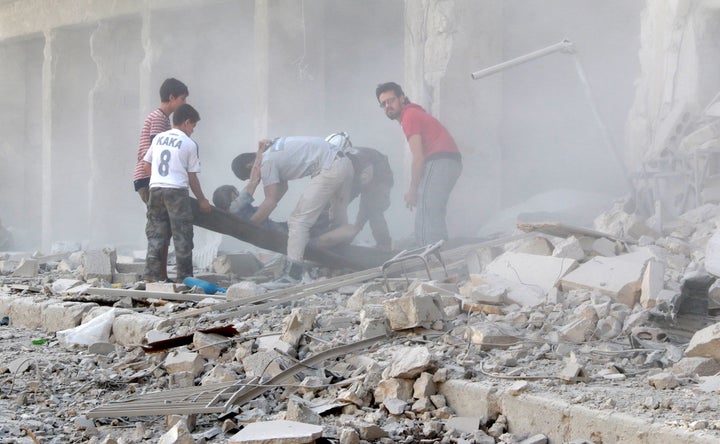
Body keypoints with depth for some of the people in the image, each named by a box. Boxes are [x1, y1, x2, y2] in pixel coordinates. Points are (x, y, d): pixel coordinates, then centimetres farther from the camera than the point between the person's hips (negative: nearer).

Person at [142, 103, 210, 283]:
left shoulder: (158, 138, 11)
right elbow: (192, 177, 0)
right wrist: (202, 200, 10)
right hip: (177, 191, -5)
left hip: (155, 189, 5)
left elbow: (147, 166, 13)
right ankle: (184, 279, 2)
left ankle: (152, 278, 8)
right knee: (182, 238, 2)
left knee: (155, 237, 9)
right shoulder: (189, 144, -2)